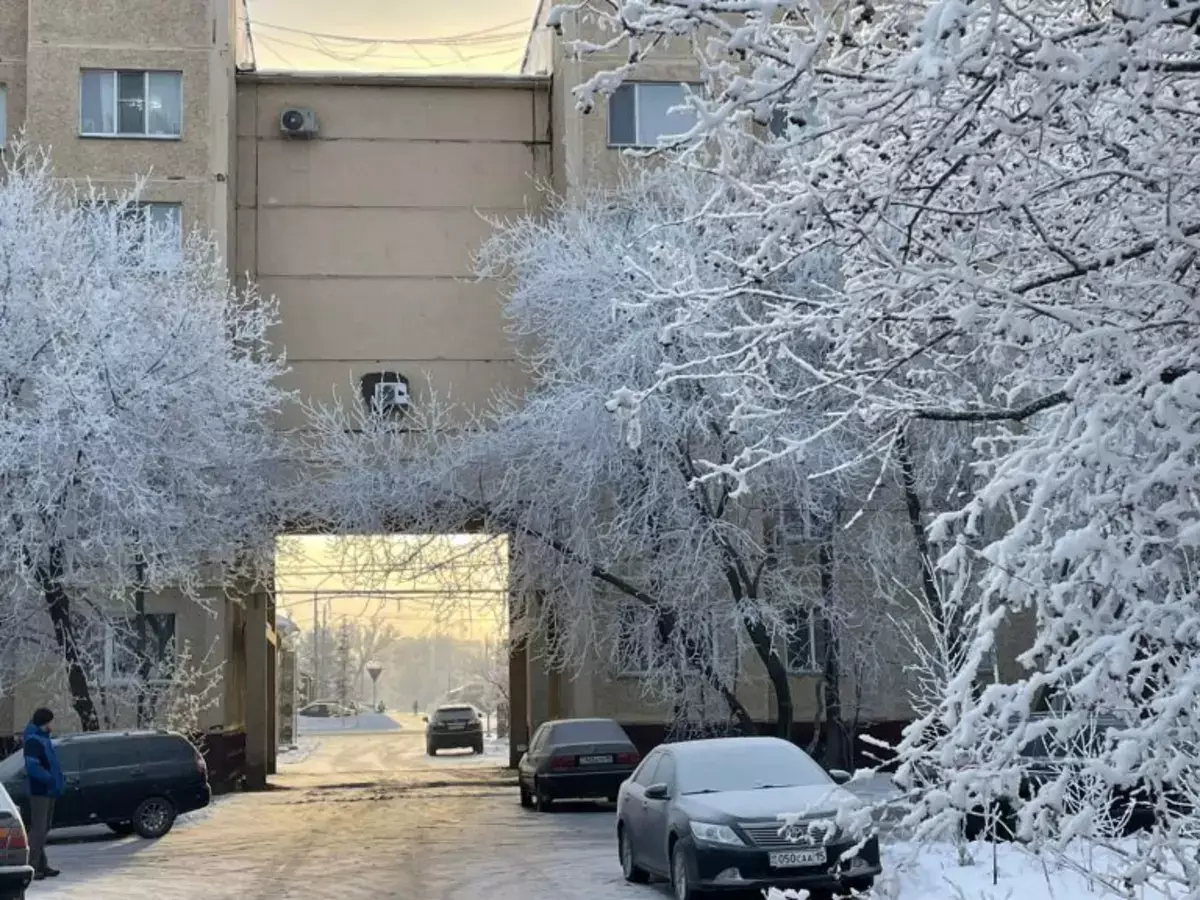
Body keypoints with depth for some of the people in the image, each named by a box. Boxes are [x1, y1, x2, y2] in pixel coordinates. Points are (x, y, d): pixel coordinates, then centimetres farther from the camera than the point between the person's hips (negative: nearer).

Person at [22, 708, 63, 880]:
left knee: (43, 829, 14)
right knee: (38, 829, -9)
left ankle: (41, 866, 20)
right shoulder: (33, 740, -14)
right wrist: (51, 779, -22)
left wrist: (57, 781, 9)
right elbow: (32, 766, -23)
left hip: (49, 791, 10)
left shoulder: (43, 738, 16)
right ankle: (32, 867, -8)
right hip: (39, 791, -10)